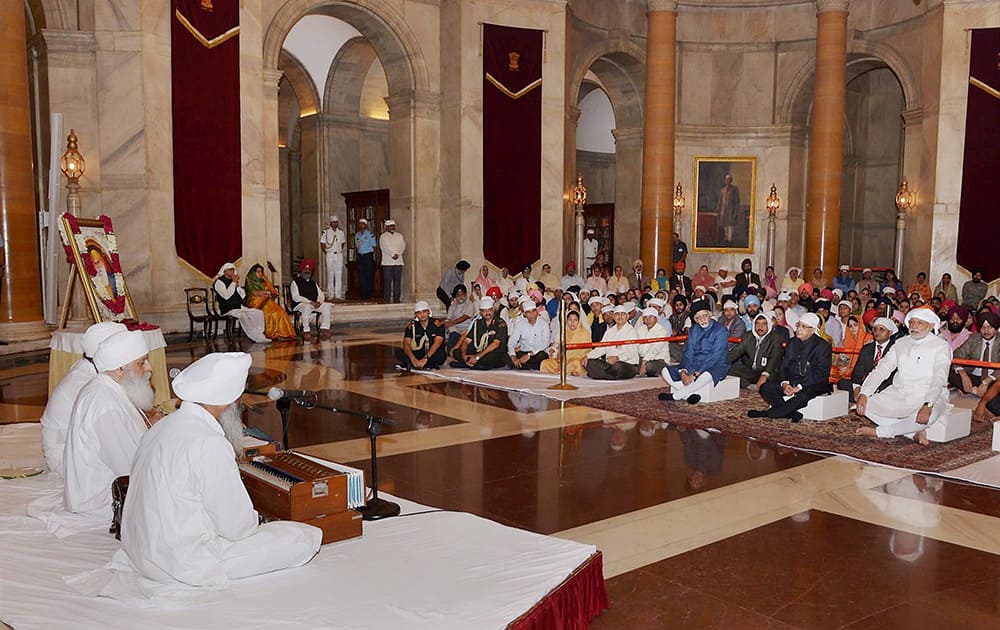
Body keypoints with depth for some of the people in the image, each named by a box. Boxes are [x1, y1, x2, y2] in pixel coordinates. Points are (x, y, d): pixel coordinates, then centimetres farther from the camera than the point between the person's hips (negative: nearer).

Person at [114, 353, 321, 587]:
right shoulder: (210, 445, -23)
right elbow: (235, 526, -17)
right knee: (306, 537, -10)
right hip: (186, 566, -9)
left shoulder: (162, 427, 5)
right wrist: (254, 520, 4)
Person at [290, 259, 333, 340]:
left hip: (314, 304, 6)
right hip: (300, 305, -6)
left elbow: (321, 295, 18)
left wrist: (319, 302, -8)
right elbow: (295, 297, -10)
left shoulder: (313, 283, 25)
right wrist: (310, 302, -19)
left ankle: (324, 329, -26)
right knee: (307, 307, -40)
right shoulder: (295, 282, 5)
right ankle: (306, 331, -33)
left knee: (327, 305, -19)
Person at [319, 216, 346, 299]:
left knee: (339, 274, -1)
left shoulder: (341, 232, 10)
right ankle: (330, 294, 2)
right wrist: (326, 252, -2)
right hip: (330, 254, -3)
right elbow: (322, 244, 2)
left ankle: (338, 294, 1)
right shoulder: (326, 232, 0)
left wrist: (340, 250, 11)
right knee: (330, 274, -2)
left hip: (339, 254, 3)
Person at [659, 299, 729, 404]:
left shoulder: (720, 330, -10)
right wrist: (683, 372, -15)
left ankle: (675, 396, -19)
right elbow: (688, 353, 5)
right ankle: (691, 393, -21)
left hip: (715, 367, -6)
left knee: (705, 376, -40)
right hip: (694, 366, 6)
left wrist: (695, 374, -24)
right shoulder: (693, 330, 10)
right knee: (666, 371, -8)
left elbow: (714, 357, -18)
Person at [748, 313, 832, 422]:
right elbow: (784, 366, 8)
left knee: (803, 395, -40)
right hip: (792, 382, 6)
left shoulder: (823, 346, -7)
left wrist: (799, 387, -23)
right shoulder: (793, 343, 11)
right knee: (765, 388, -16)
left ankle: (768, 413, -29)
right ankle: (794, 414, -27)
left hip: (814, 384, -6)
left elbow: (820, 374, -14)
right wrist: (784, 383, -14)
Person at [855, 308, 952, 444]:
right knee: (865, 405, -14)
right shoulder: (901, 343, 12)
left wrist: (928, 405, -34)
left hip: (926, 397, -6)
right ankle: (914, 433, -14)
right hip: (898, 394, 6)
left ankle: (879, 432, -20)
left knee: (929, 416, -39)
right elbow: (881, 370, 8)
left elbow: (939, 379, -17)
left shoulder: (940, 346, -4)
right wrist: (864, 393, -8)